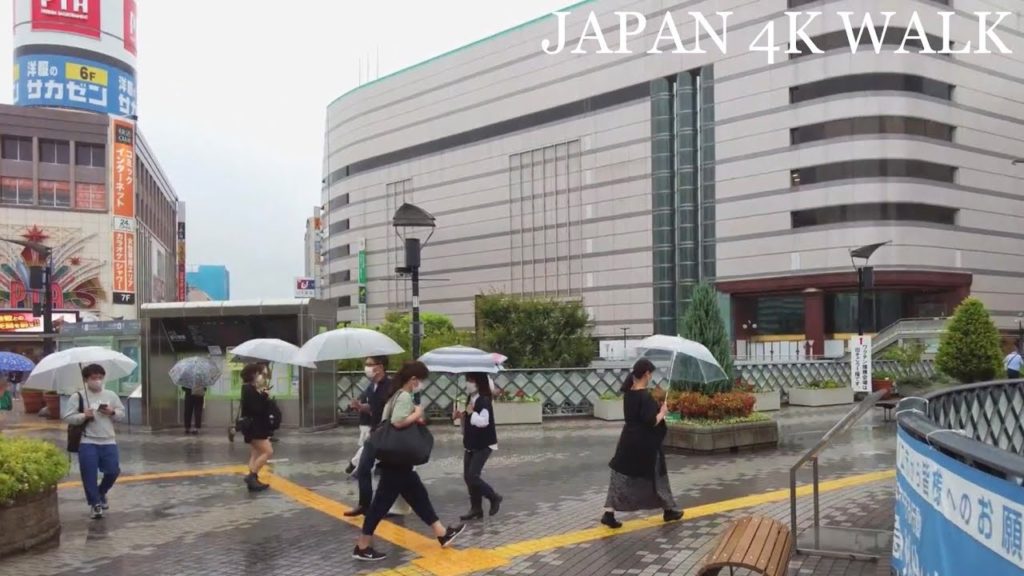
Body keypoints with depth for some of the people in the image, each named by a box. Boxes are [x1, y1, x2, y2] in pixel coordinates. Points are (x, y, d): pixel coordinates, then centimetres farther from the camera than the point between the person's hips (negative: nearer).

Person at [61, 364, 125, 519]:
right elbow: (67, 417, -5)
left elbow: (122, 414, 13)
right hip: (87, 442, -3)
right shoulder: (77, 397, -3)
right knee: (89, 475, -3)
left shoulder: (111, 395, 8)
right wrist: (84, 416, -18)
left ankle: (101, 493, 32)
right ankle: (95, 503, 10)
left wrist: (112, 413, -8)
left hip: (109, 441, 3)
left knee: (113, 471, 3)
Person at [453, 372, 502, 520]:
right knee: (467, 477, 7)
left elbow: (483, 421, -28)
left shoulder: (484, 401, -16)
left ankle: (494, 497, 8)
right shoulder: (470, 399, 10)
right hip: (471, 445, 9)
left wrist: (471, 413, -18)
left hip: (483, 445, -9)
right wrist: (461, 416, 2)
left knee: (472, 476, -13)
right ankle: (476, 509, 15)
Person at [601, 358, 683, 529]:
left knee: (621, 476, 6)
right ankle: (669, 510, 31)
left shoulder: (628, 393, 4)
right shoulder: (645, 396, -20)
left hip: (628, 440, 6)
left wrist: (656, 408, 13)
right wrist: (662, 412, -6)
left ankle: (609, 514, -3)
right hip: (645, 444, -6)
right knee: (656, 475, 12)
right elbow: (652, 422, -22)